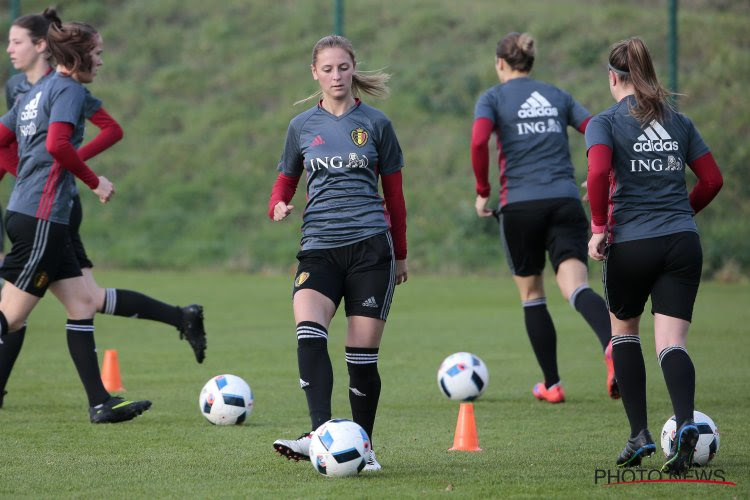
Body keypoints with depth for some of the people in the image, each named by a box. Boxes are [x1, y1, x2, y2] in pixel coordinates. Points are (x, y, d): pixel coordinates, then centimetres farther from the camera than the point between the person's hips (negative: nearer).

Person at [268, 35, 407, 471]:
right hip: (320, 249, 1)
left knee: (363, 355, -3)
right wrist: (279, 206, -4)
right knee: (309, 335, -25)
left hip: (370, 248, -1)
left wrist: (401, 254, 16)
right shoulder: (303, 127, 11)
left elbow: (394, 193, 13)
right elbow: (286, 180, 20)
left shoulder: (375, 124, 6)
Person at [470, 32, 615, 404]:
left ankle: (552, 384, 18)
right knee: (576, 285, -13)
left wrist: (482, 191, -2)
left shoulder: (493, 98, 6)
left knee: (531, 294, 15)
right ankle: (612, 344, -44)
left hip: (520, 205, -2)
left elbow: (479, 141, -13)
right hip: (566, 202, 2)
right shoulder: (558, 96, 16)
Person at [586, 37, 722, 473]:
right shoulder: (679, 122, 10)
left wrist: (599, 227, -8)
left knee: (624, 331, 20)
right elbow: (713, 179, 11)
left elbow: (598, 173, -19)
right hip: (683, 242, 2)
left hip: (630, 245, -2)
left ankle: (640, 435, 14)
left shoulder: (605, 122, -2)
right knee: (672, 343, -4)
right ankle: (686, 424, -31)